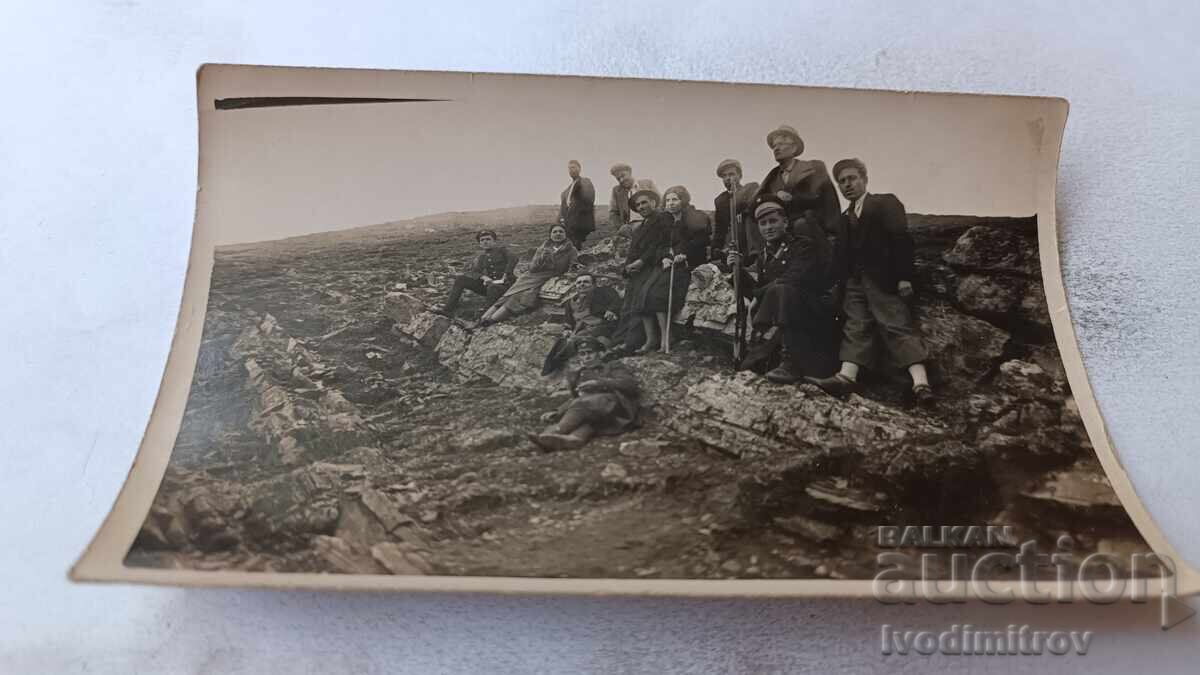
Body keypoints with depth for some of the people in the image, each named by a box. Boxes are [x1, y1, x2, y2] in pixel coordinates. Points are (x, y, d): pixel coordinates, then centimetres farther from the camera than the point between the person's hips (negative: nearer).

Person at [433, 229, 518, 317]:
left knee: (493, 287, -43)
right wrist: (483, 277, -16)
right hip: (488, 282, 6)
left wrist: (505, 276, -23)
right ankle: (449, 308, -15)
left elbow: (513, 258, -16)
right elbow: (474, 271, 7)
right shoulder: (482, 256, 16)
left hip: (504, 283, -6)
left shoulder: (501, 249, 1)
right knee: (460, 279, -4)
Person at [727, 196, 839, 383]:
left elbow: (795, 279, -21)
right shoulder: (763, 255, 14)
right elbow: (758, 292, 9)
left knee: (781, 289, -32)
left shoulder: (803, 245, -4)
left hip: (813, 313, -7)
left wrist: (759, 292, -15)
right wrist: (740, 268, -3)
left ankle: (791, 362, -30)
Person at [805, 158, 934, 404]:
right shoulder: (845, 219, 23)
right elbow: (842, 256, 17)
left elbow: (901, 240, -8)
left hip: (884, 280, -6)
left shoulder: (886, 203, 4)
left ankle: (920, 383, -23)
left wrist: (904, 276, -18)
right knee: (856, 327, -5)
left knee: (897, 326, -15)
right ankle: (846, 377, -16)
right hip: (855, 282, 6)